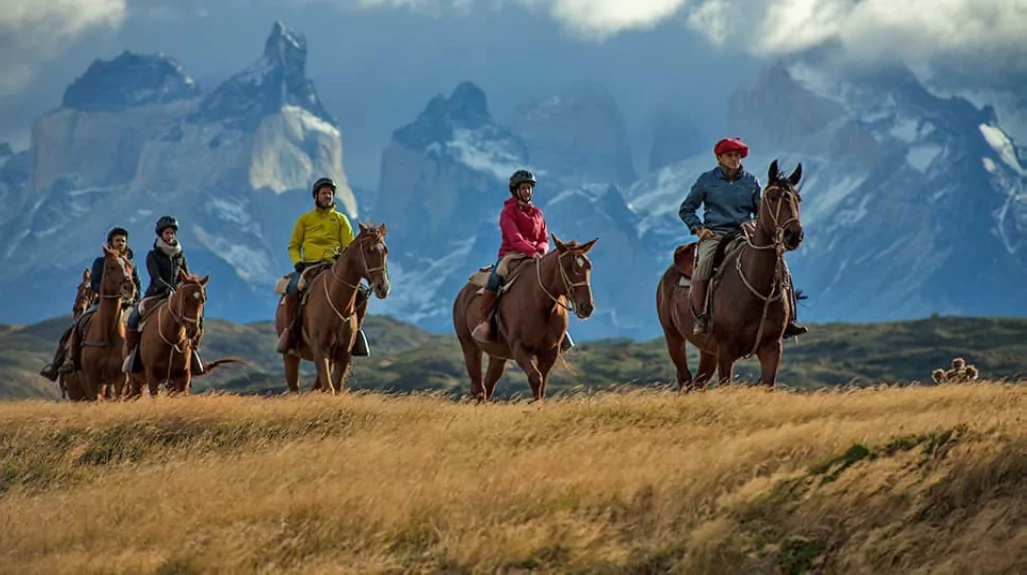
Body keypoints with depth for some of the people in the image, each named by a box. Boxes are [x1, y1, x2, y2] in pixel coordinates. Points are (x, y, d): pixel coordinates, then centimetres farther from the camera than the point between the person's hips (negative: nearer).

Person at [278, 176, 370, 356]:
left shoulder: (341, 219, 16)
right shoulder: (305, 219, 16)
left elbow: (349, 246, 12)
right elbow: (294, 245, 15)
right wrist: (297, 261, -5)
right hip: (309, 265, -1)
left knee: (360, 292, -22)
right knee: (293, 289, -32)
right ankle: (290, 329, -21)